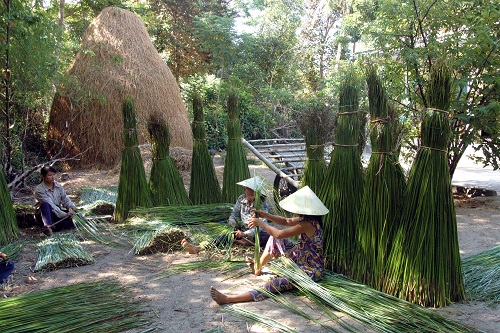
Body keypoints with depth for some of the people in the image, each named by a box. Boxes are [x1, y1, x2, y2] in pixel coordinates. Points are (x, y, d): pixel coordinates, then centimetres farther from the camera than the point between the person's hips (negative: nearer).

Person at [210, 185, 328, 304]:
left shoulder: (307, 224, -28)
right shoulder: (306, 219, 2)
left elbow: (279, 234, -28)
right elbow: (286, 221, 14)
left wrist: (261, 223, -13)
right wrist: (264, 215, 3)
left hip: (310, 272, -10)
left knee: (270, 287, -19)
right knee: (275, 239, 16)